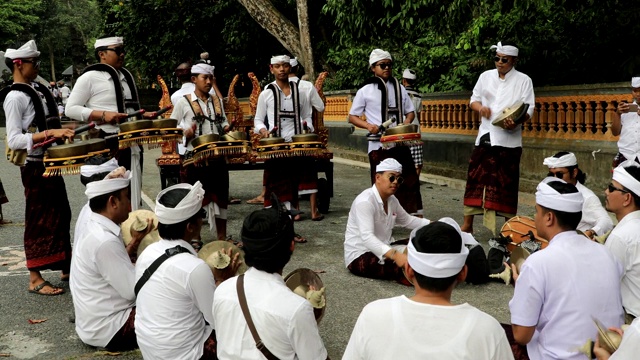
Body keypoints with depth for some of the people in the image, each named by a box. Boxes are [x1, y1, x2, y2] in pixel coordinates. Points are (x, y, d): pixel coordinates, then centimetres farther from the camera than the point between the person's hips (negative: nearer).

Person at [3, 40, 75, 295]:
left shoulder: (38, 90, 10)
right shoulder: (15, 97, -16)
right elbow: (14, 140, -22)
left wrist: (65, 130, 6)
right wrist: (50, 133, -29)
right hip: (35, 167, -9)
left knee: (61, 215, 16)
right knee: (40, 221, -2)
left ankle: (66, 268, 29)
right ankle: (35, 279, 9)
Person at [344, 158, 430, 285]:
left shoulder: (392, 200, 4)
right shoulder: (365, 201, -23)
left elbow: (407, 220, 23)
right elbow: (367, 237, -36)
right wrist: (394, 254, -48)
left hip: (382, 249, 10)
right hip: (360, 257, -10)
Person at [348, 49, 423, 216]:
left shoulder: (399, 88, 9)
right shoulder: (365, 91, 1)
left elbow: (410, 111, 16)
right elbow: (352, 117, 4)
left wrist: (406, 123, -6)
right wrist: (368, 125, -14)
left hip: (400, 143, 3)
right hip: (378, 145, -2)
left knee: (410, 180, 2)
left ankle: (416, 215, 11)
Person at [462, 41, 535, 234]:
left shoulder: (523, 80, 2)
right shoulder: (486, 76, 11)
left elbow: (529, 109, -3)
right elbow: (474, 99, 17)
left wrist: (516, 122, -24)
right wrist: (480, 107, -7)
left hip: (509, 139, -3)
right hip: (485, 136, 3)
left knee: (507, 183, 1)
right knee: (475, 179, 3)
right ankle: (468, 224, 13)